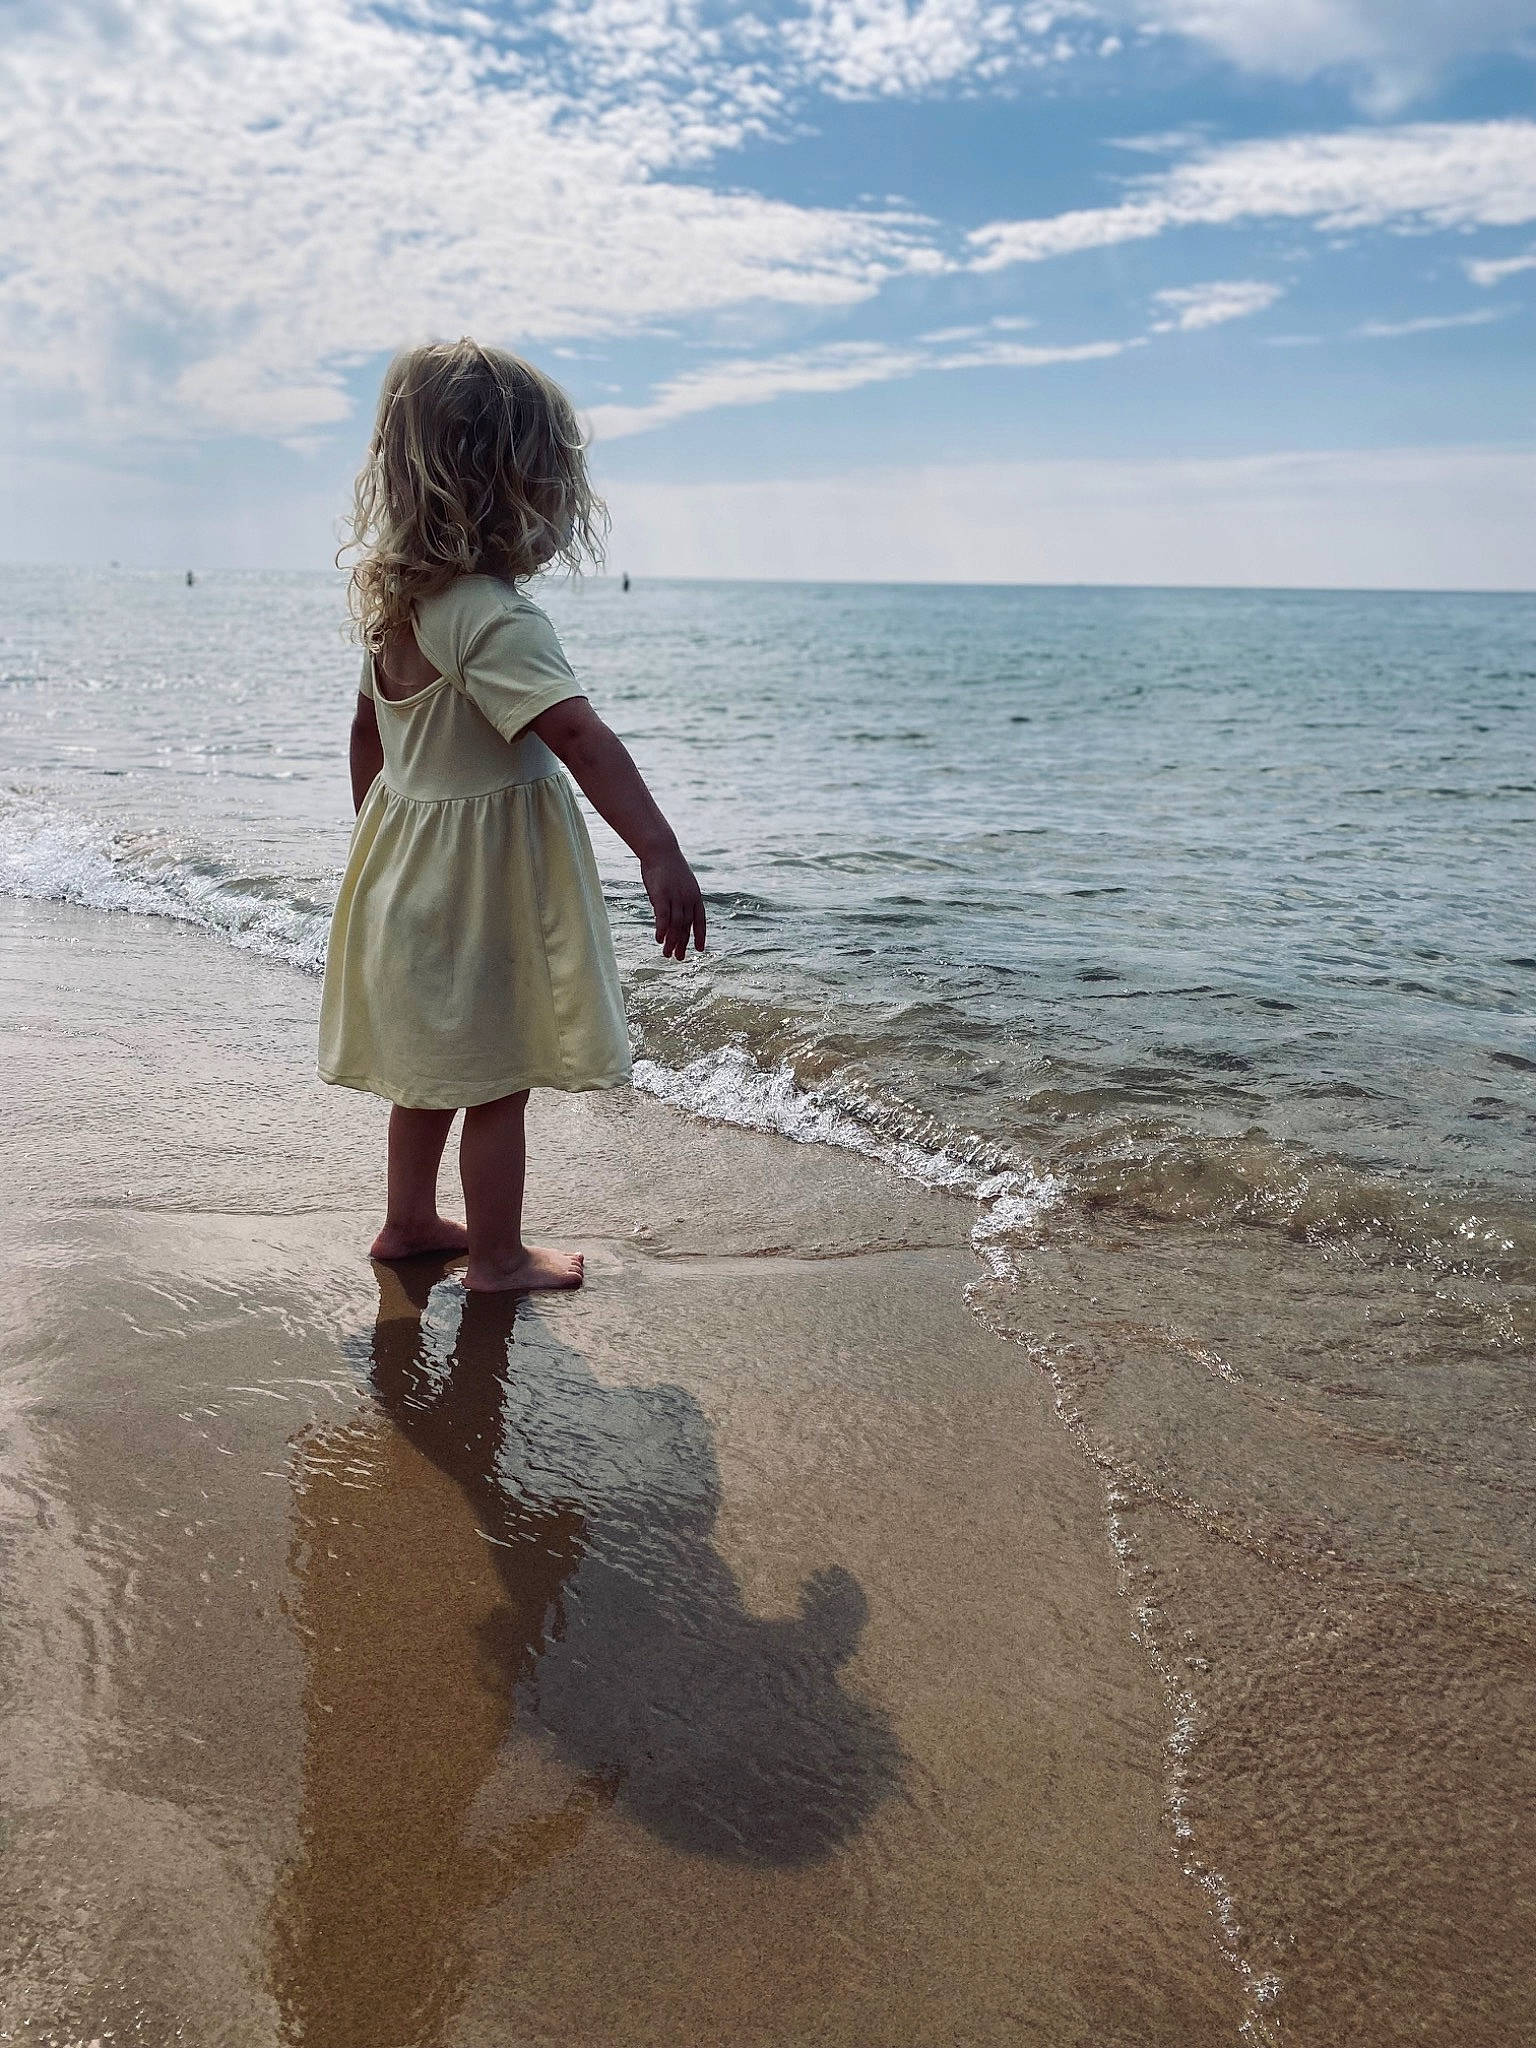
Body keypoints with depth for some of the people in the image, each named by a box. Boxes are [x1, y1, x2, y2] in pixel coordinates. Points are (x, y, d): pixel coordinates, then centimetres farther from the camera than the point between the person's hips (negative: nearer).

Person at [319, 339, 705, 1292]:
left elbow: (369, 731, 14)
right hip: (485, 870, -9)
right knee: (497, 1076, 6)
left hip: (407, 849, 9)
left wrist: (377, 826, 26)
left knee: (440, 1062, 22)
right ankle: (498, 1255, 21)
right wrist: (659, 849, -44)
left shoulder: (397, 601, 3)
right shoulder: (496, 616, -25)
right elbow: (579, 736, -37)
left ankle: (411, 1221, 37)